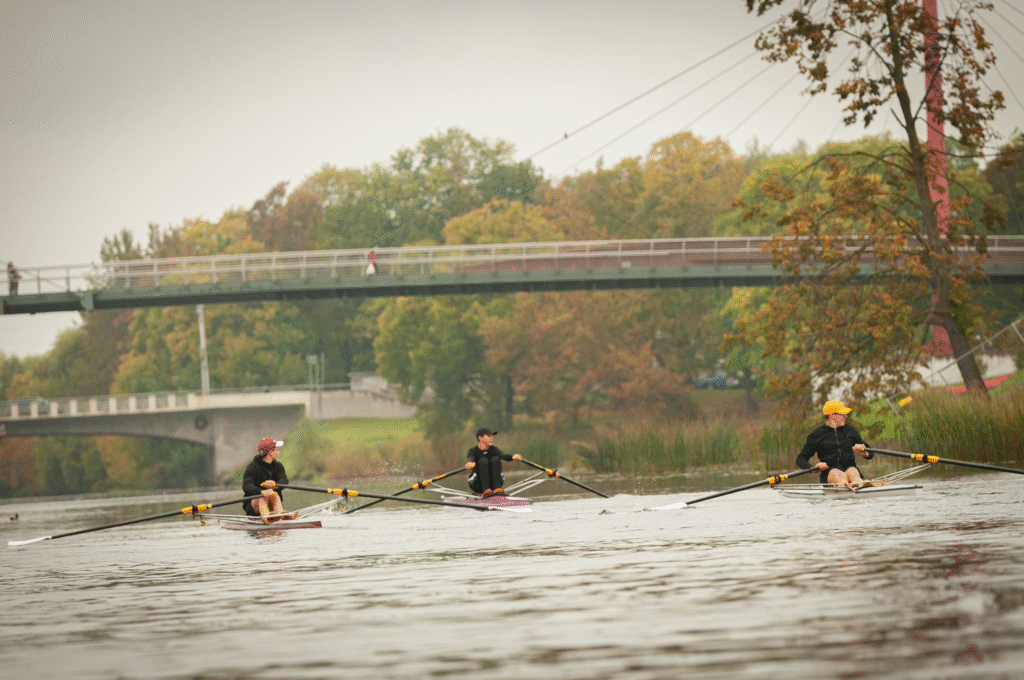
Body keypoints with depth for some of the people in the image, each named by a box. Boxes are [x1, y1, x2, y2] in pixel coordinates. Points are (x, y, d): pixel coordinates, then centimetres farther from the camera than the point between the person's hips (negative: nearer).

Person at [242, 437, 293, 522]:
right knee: (264, 496, -34)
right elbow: (246, 486, -23)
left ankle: (280, 513, -61)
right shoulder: (252, 467, -6)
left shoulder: (278, 466, 10)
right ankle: (265, 516, -67)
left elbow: (284, 480, -12)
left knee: (275, 494, -28)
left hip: (272, 504, 3)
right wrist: (261, 492, -44)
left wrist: (275, 485, -38)